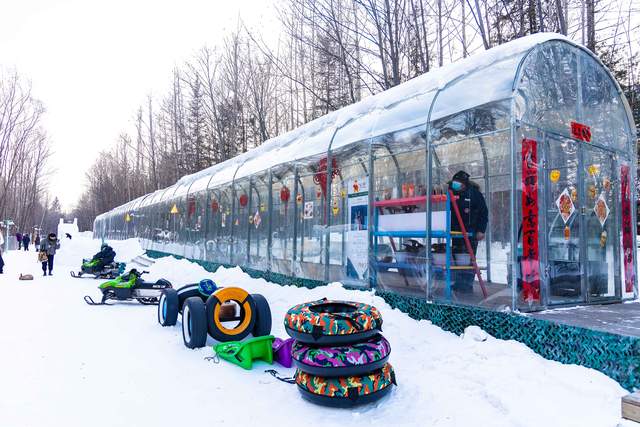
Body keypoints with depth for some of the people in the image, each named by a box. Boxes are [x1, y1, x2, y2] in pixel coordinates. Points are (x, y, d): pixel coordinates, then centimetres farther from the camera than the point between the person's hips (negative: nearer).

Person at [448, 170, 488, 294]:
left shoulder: (474, 193, -6)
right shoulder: (453, 193, 9)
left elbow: (484, 213, -5)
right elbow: (449, 212, 18)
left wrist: (481, 230, -10)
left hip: (471, 232, -6)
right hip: (456, 231, 6)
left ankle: (467, 285, -1)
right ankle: (458, 284, 16)